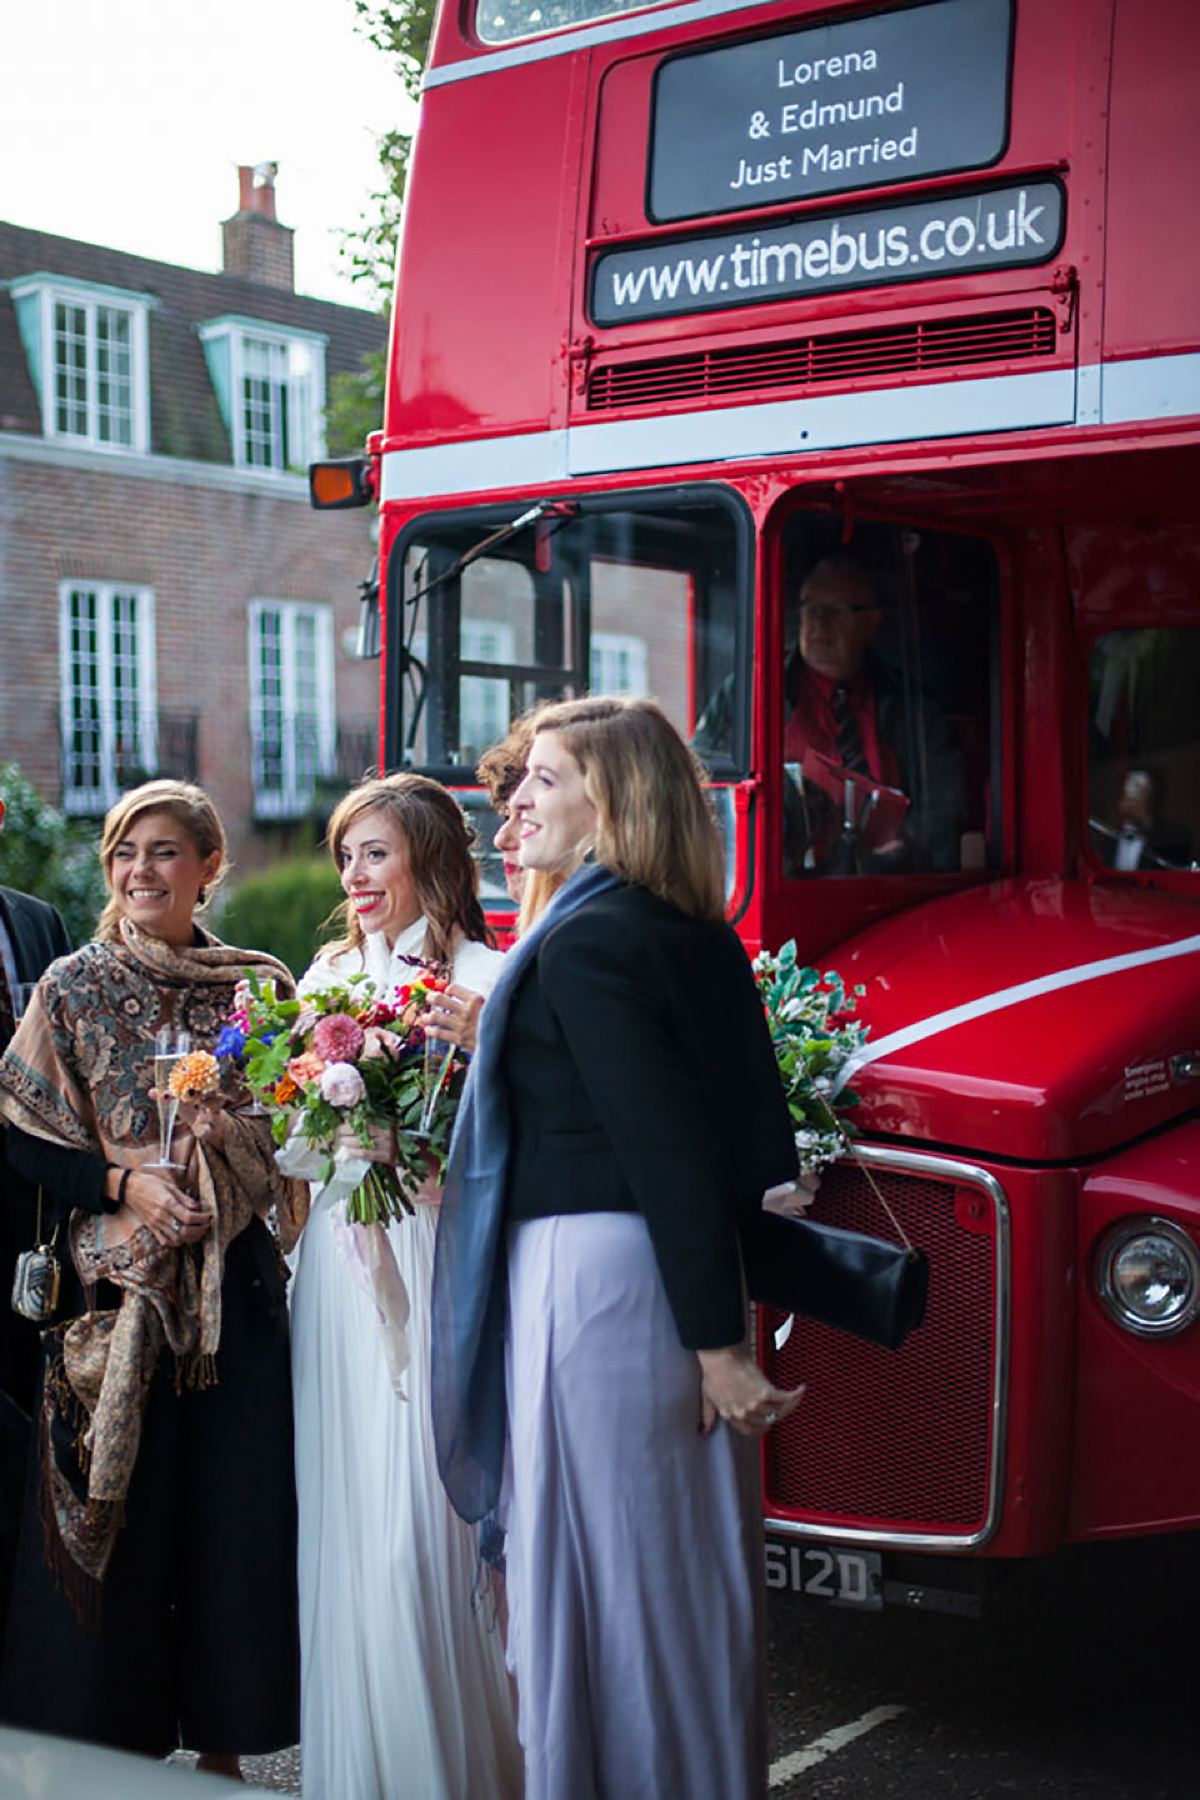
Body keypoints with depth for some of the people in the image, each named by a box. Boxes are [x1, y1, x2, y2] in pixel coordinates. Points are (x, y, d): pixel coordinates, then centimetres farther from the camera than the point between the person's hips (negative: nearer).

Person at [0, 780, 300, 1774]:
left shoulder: (260, 986, 5)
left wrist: (227, 1180, -10)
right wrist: (125, 1182, -15)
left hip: (232, 1284, 1)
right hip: (110, 1280, -1)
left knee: (233, 1497, 4)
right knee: (112, 1505, 3)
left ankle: (222, 1735, 20)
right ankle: (107, 1734, 19)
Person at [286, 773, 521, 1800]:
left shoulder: (484, 979, -5)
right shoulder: (327, 975, 15)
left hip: (433, 1263, -6)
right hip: (339, 1264, 6)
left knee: (421, 1518, -5)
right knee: (343, 1512, 8)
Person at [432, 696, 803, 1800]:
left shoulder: (584, 944, -15)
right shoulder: (704, 938, 9)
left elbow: (664, 1151, -19)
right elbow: (754, 1140, 11)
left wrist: (715, 1342, -17)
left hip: (591, 1269, -9)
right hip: (678, 1279, 9)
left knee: (600, 1560, 2)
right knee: (689, 1558, 16)